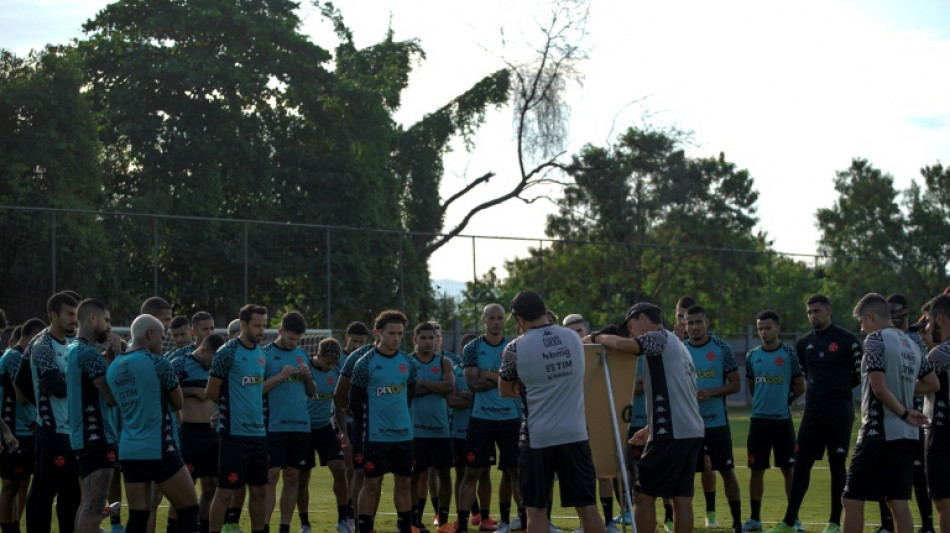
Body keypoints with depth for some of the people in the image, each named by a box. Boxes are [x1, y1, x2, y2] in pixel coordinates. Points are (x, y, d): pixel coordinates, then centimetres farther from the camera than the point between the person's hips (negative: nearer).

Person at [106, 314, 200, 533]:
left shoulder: (113, 368, 9)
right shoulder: (157, 363, -10)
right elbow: (178, 403, 1)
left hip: (128, 450, 7)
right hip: (160, 451, -7)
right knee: (189, 509, 3)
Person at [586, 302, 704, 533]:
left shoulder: (660, 338, -4)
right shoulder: (677, 346, 24)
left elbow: (623, 344, -22)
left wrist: (597, 337, -4)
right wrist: (650, 429, 27)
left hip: (671, 435, -9)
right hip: (693, 432, 9)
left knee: (644, 495, -3)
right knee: (682, 498, 8)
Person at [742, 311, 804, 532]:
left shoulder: (789, 354, -4)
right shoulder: (752, 356, 6)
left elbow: (800, 387, 1)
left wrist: (783, 402, 10)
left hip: (783, 420, -3)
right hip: (758, 420, 3)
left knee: (789, 469, 2)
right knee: (757, 470, 5)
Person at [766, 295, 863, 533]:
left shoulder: (846, 340, -6)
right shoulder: (804, 344, 9)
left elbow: (859, 374, 0)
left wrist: (838, 388, 6)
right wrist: (817, 390, 12)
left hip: (839, 413, -5)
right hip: (813, 412, 5)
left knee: (837, 465, 1)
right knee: (801, 465, 4)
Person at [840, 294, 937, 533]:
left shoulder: (876, 339, -10)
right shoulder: (911, 344, 13)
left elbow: (879, 387, -19)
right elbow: (933, 384, 22)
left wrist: (904, 413, -10)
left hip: (880, 433, -8)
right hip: (907, 435, 8)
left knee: (852, 500, -2)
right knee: (899, 503, 9)